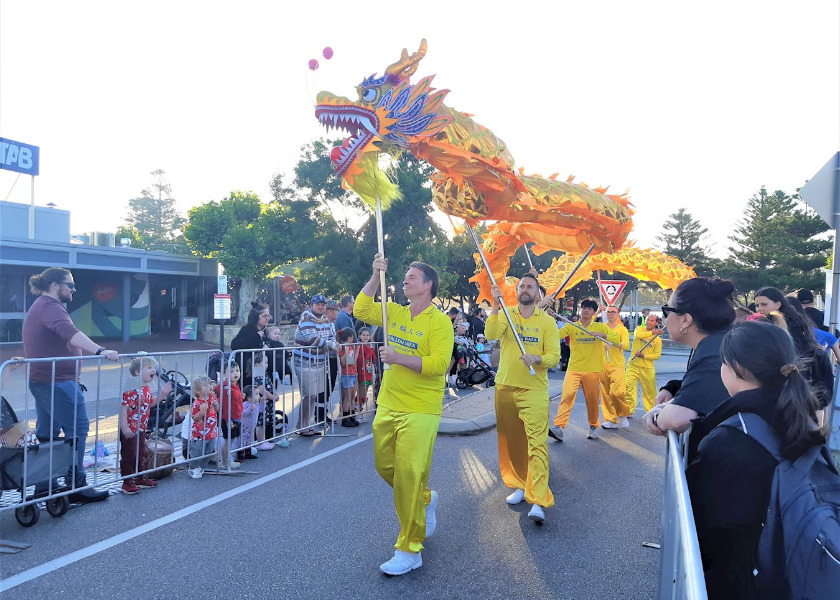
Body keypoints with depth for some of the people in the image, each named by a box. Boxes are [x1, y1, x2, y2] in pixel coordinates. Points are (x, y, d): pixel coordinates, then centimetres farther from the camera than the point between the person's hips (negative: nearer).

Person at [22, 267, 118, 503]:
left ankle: (43, 484, 22)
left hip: (41, 380, 11)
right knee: (77, 429, -7)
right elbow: (71, 333, -35)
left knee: (47, 433, 15)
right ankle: (76, 486, -4)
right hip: (58, 381, -11)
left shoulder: (39, 306, 19)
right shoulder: (51, 307, -16)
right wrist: (100, 351, -47)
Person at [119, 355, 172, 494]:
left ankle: (140, 478, 32)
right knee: (128, 455, 1)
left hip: (141, 429, 9)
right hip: (129, 430, -9)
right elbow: (124, 407, -25)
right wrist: (124, 427, -27)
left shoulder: (147, 389, 7)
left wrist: (162, 394, 8)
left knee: (140, 454, 19)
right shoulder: (131, 390, -22)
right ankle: (127, 481, 12)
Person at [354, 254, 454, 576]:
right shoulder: (395, 313, 9)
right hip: (388, 407, 7)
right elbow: (361, 309, 7)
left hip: (419, 412, -7)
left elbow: (439, 363, -18)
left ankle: (409, 551, 7)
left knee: (408, 475, -6)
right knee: (385, 466, 16)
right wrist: (376, 277, -1)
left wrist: (399, 358, -23)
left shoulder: (439, 322, -10)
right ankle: (425, 500, 43)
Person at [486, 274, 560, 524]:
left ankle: (538, 501, -11)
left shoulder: (547, 321, 3)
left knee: (537, 442, -11)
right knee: (510, 442, 11)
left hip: (534, 390, -2)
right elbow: (491, 334, -15)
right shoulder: (505, 315, 5)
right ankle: (520, 485, 29)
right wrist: (495, 306, -26)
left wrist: (538, 358, -23)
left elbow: (554, 355, -3)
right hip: (505, 388, 3)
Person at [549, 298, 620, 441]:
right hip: (574, 369, -1)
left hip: (593, 371, 1)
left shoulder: (601, 327, 6)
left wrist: (600, 334, -18)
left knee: (592, 400, 10)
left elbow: (616, 338, -5)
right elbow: (556, 334, -10)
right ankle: (558, 427, -22)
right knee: (567, 395, -17)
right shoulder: (571, 326, 4)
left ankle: (593, 427, 32)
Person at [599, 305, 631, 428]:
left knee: (617, 391, -14)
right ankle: (610, 419, 10)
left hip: (617, 364, -3)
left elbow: (626, 345, -11)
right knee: (605, 394, 3)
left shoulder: (622, 329, 3)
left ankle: (623, 415, 10)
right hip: (602, 364, 3)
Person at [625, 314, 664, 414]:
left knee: (650, 391, 7)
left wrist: (643, 355, -16)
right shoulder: (639, 329, 4)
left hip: (647, 368, 0)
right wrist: (653, 332, -26)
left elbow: (657, 355, -4)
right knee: (629, 387, -7)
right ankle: (629, 410, 1)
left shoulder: (657, 339, 2)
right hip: (633, 365, 0)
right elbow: (637, 335, -20)